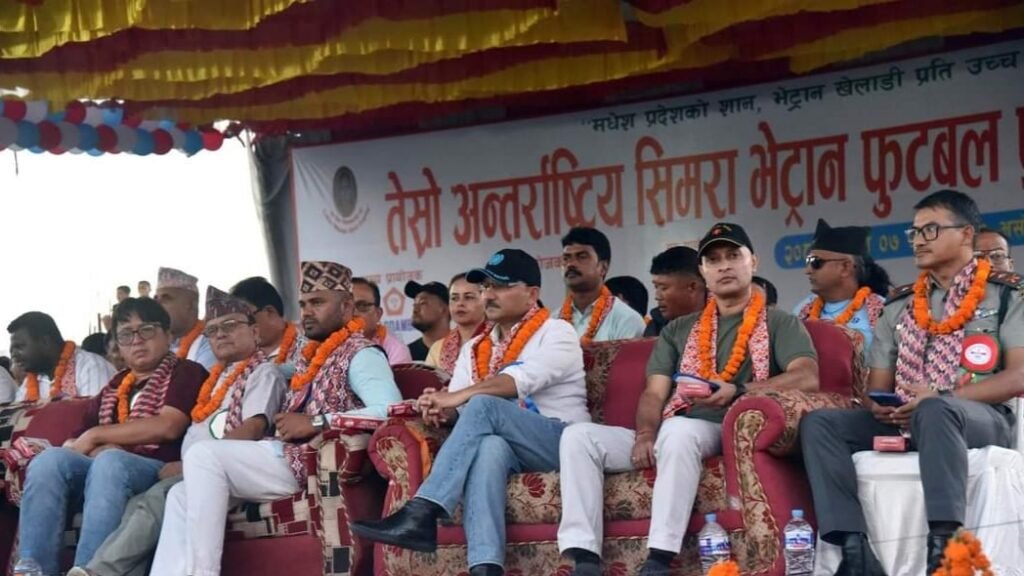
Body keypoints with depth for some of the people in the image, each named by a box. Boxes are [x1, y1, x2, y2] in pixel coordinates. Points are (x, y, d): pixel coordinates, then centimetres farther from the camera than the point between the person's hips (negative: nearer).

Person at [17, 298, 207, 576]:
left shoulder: (186, 373, 10)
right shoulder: (115, 385, 27)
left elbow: (167, 427, -7)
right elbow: (83, 434, 17)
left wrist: (96, 436, -2)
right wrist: (100, 448, -9)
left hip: (158, 469, -5)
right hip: (104, 466, 5)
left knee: (110, 463, -37)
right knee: (50, 460, -24)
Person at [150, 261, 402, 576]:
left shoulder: (361, 353, -4)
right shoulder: (311, 357, 24)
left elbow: (390, 411, -21)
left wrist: (315, 423, -19)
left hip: (310, 463, -9)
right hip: (287, 457, 9)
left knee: (203, 455, -20)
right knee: (183, 494, -3)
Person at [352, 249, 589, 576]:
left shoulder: (556, 333, 2)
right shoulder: (475, 349, 20)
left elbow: (521, 380, -18)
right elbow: (457, 407, 8)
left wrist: (459, 396, -25)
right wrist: (441, 409, -16)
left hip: (560, 442, -4)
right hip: (505, 444, 4)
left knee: (482, 405, -29)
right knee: (488, 446, -35)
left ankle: (421, 514, -38)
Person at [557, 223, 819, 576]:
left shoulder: (779, 323, 11)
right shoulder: (678, 331, 25)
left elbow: (807, 378, -8)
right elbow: (654, 393, 14)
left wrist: (738, 392, -21)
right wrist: (645, 435, -9)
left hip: (732, 431, -5)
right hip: (672, 434, 5)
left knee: (678, 431, -39)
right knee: (578, 436, -16)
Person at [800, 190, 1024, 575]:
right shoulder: (899, 307, 18)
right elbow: (876, 388, 17)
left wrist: (941, 397, -19)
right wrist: (880, 408, -9)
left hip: (979, 419, -5)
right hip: (903, 423, 5)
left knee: (933, 412, -40)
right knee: (818, 423, -17)